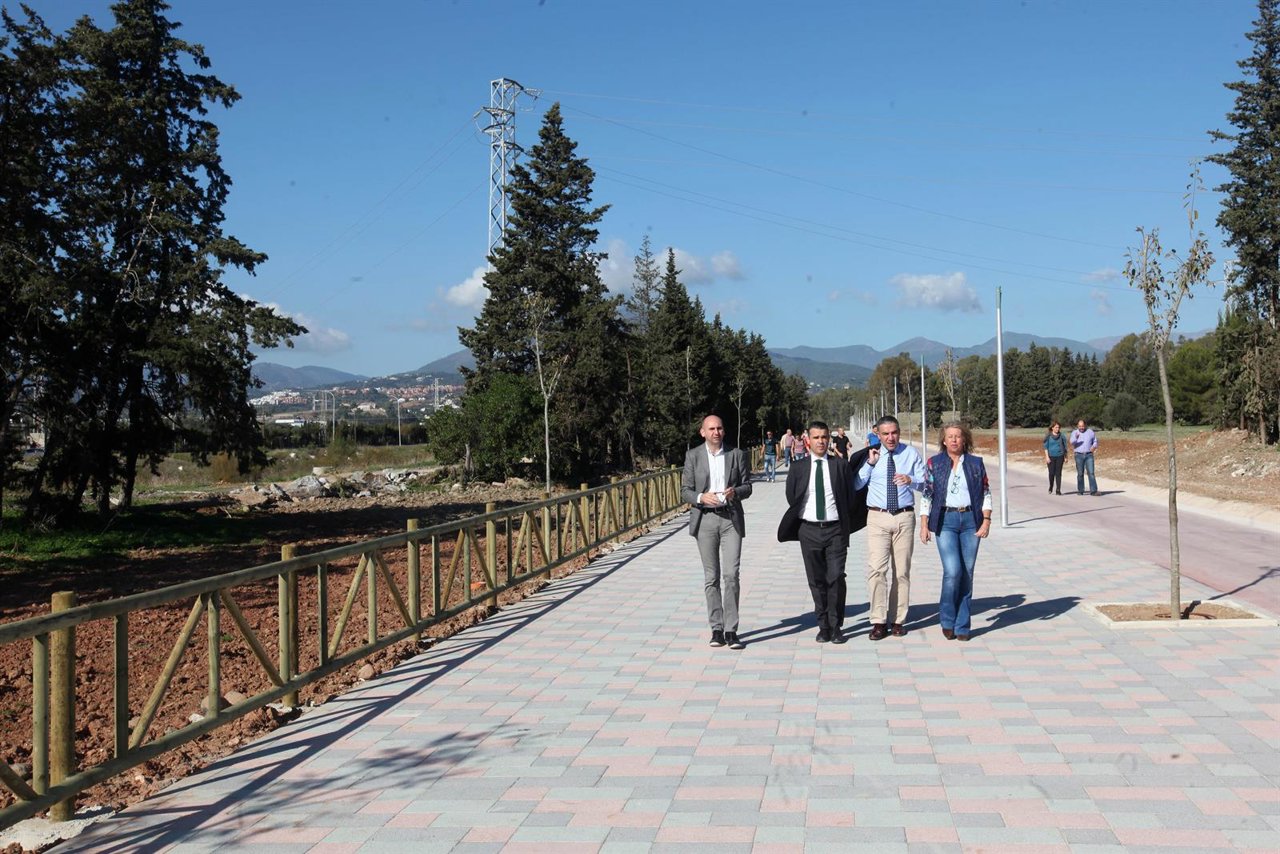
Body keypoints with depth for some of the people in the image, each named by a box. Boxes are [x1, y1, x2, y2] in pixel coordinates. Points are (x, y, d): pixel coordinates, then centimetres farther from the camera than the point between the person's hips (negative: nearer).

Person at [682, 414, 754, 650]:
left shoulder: (737, 455, 5)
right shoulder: (693, 456, 4)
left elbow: (747, 486, 8)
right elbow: (685, 490, 4)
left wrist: (735, 492, -15)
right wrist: (701, 497, -16)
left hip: (731, 518, -1)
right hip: (705, 519, 1)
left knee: (731, 574, -9)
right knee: (711, 577, 6)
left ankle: (731, 630, -4)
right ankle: (716, 628, 13)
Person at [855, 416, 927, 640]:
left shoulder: (911, 453, 7)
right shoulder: (871, 455, 5)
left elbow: (924, 483, 2)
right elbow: (856, 484, -1)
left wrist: (911, 480, -19)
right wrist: (870, 463, -10)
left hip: (904, 517, 1)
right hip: (878, 518, -1)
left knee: (902, 570, 7)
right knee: (877, 569, -11)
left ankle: (897, 620, 17)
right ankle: (879, 621, -4)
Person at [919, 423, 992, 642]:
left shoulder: (976, 463, 8)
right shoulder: (934, 464, 5)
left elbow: (986, 494, 8)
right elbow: (926, 495, 4)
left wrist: (986, 521, -2)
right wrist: (924, 525, -2)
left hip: (970, 520, 2)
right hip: (945, 520, -2)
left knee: (967, 573, 3)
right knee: (953, 571, -14)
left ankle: (962, 625, 13)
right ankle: (947, 620, 6)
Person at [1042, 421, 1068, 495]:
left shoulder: (1062, 436, 5)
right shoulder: (1048, 436, 1)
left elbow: (1065, 447, 11)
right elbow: (1046, 447, 0)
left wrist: (1066, 457, 10)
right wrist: (1047, 457, -8)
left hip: (1059, 456, 1)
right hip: (1051, 456, -1)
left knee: (1058, 473, -2)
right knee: (1051, 473, -2)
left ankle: (1058, 490, -1)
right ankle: (1051, 486, 24)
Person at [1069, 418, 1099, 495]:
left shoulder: (1090, 432, 6)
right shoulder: (1074, 433, 2)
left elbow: (1095, 441, 16)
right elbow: (1072, 442, -15)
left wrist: (1094, 446, -7)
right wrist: (1076, 438, -37)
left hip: (1089, 455, 0)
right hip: (1079, 455, 0)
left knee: (1091, 472, -8)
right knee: (1080, 474, 4)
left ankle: (1093, 491, -11)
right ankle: (1080, 490, 13)